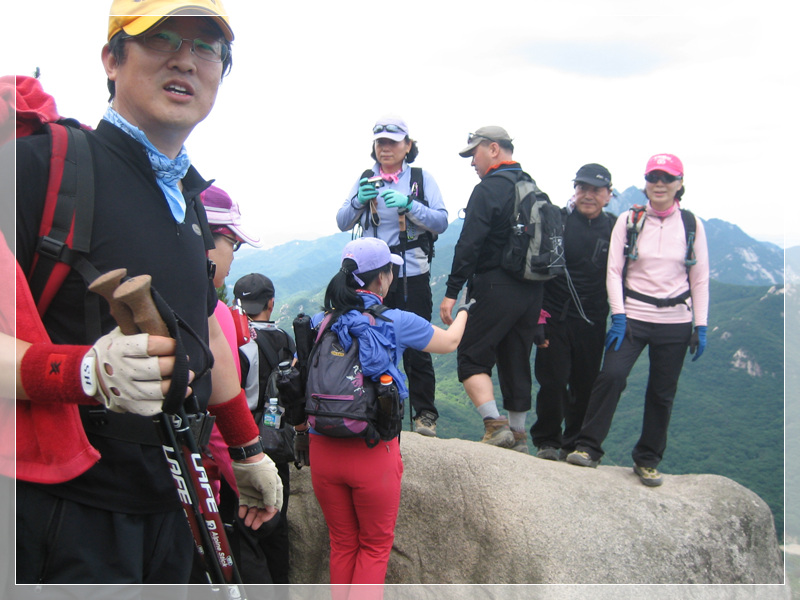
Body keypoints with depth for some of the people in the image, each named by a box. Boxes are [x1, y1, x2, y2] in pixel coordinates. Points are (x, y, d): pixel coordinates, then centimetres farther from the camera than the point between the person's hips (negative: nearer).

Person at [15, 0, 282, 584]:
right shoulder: (44, 162, -12)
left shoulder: (189, 197, 13)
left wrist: (249, 452, 25)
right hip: (68, 510, -7)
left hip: (170, 502, 7)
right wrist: (87, 372, -36)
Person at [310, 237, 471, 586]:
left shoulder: (318, 324, 0)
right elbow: (449, 342, 10)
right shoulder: (396, 322, -7)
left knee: (342, 544, 21)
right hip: (373, 453, -3)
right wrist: (462, 312, 32)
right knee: (375, 545, 16)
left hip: (323, 450, 3)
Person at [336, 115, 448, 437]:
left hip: (412, 274, -3)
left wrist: (408, 205, -22)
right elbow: (342, 223, 5)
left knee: (416, 346, 0)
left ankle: (425, 413, 11)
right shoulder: (365, 180, 10)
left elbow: (441, 222, -7)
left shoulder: (422, 179, 2)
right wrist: (359, 201, -15)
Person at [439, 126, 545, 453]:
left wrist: (451, 292, -16)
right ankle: (517, 436, 19)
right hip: (533, 291, 8)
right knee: (516, 362, 14)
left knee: (472, 357, 1)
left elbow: (469, 245, -17)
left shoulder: (488, 189, -9)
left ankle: (495, 425, -11)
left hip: (497, 288, -8)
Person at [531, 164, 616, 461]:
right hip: (556, 317, -2)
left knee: (585, 386, 8)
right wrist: (537, 314, -5)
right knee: (553, 382, -2)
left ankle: (575, 444, 25)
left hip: (592, 322, 2)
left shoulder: (614, 229, 4)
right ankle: (547, 441, 18)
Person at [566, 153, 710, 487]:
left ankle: (647, 460, 21)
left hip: (675, 322, 2)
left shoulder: (691, 225, 5)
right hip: (633, 316, -1)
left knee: (662, 393, 6)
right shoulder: (628, 221, 2)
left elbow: (700, 280, 7)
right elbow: (614, 271, 0)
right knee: (611, 375, -18)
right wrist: (618, 316, -9)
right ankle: (588, 448, -7)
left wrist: (700, 327, 2)